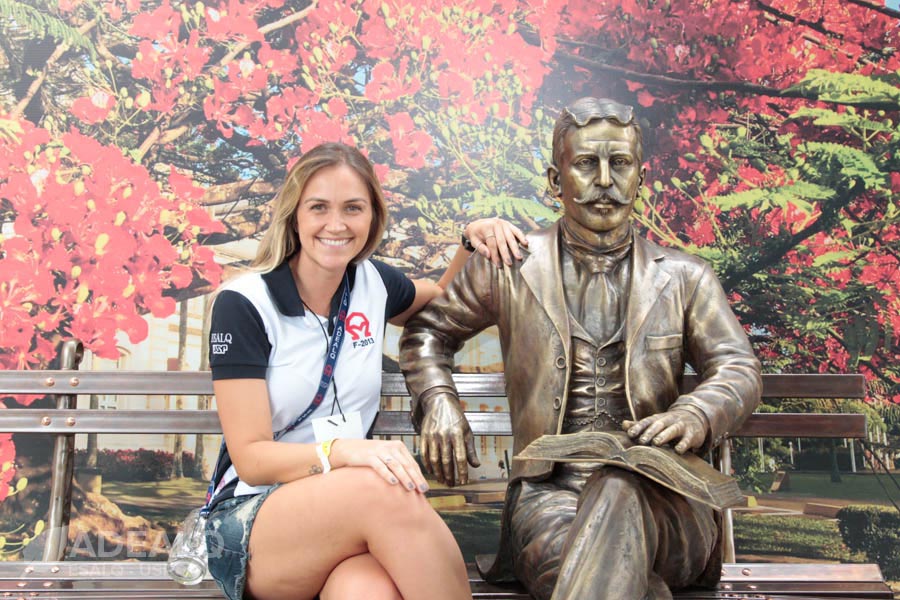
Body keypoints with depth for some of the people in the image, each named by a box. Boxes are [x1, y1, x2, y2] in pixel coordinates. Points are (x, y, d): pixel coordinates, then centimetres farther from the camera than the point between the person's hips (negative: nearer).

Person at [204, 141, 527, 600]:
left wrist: (473, 240, 8)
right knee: (383, 490, -34)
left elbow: (442, 302, 27)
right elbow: (251, 458, -13)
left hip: (352, 511, 3)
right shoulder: (242, 304, -11)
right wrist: (342, 450, -32)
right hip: (250, 517, -2)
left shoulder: (372, 281, 4)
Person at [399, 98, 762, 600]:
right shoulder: (511, 269, 11)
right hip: (547, 489, 0)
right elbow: (428, 328, 22)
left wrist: (696, 416, -16)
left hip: (655, 498, 1)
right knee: (563, 556, -36)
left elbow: (740, 371, 8)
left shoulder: (685, 278, 14)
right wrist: (437, 402, 2)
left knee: (618, 489, -37)